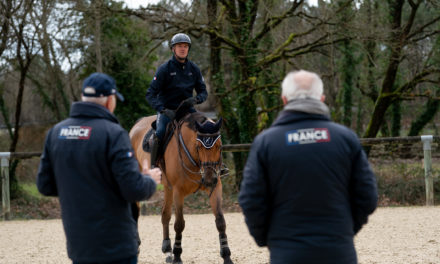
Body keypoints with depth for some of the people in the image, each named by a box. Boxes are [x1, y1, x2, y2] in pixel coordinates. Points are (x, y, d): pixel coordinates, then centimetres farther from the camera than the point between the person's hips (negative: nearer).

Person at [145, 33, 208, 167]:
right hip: (167, 109, -4)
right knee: (159, 134, -29)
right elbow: (150, 94, -11)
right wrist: (163, 110, -27)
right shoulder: (164, 69, -8)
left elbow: (203, 92, 10)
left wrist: (196, 99, -15)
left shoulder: (194, 69, 5)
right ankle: (152, 167, -19)